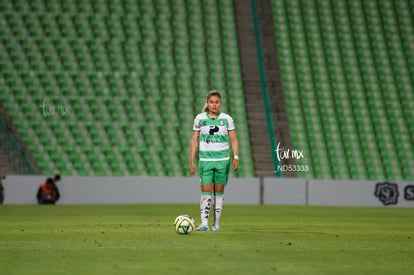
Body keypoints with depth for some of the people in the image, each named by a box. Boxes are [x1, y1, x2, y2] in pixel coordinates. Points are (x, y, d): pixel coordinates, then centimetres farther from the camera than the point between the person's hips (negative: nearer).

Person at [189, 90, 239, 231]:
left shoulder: (227, 119, 2)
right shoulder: (200, 118, 3)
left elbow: (234, 140, 4)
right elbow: (194, 140, 6)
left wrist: (236, 157, -8)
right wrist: (192, 161, 1)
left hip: (222, 160, 1)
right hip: (205, 160, -1)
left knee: (219, 191, 5)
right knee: (206, 191, -10)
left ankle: (216, 223, 12)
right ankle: (204, 223, -13)